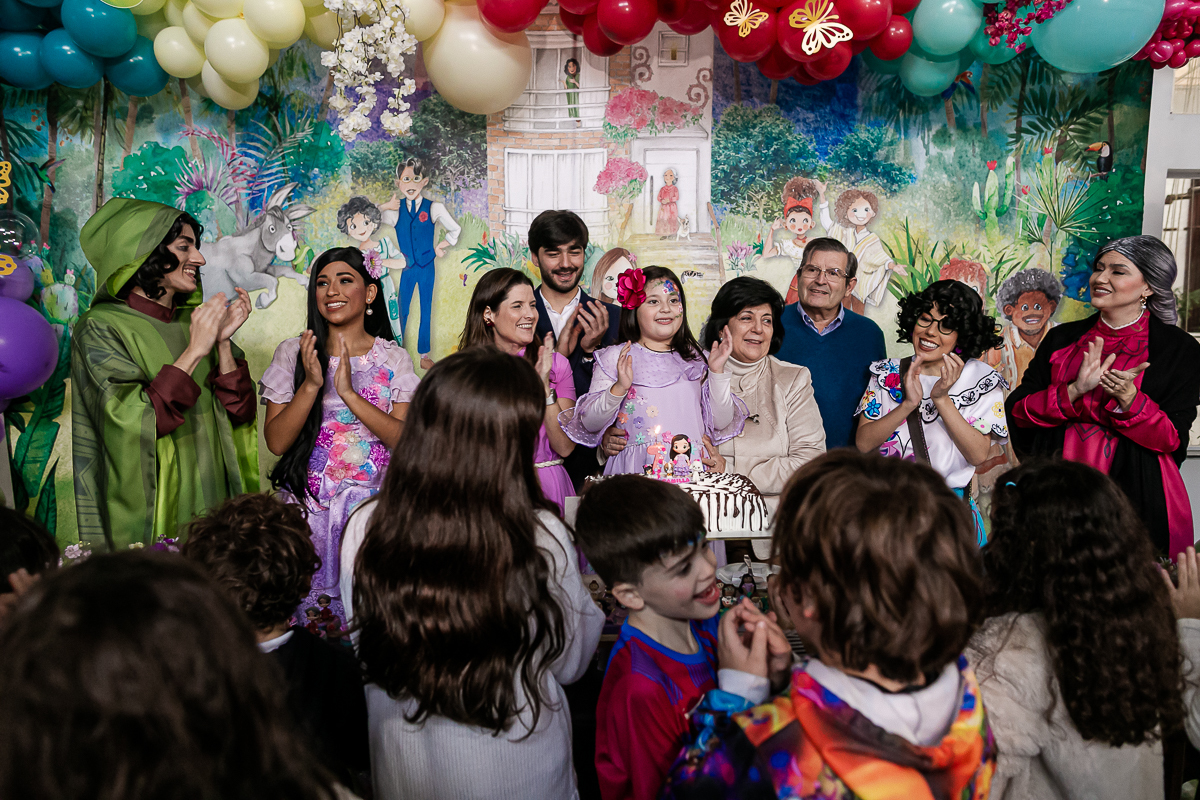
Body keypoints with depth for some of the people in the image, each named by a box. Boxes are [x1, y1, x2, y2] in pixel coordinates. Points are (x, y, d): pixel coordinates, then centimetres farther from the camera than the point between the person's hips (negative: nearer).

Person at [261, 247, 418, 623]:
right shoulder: (293, 352, 3)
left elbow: (405, 440, -10)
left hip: (372, 505, 0)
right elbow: (276, 442, -4)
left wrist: (349, 392, -19)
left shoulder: (394, 359, 2)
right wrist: (312, 384, -17)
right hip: (309, 504, 1)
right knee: (308, 599, 2)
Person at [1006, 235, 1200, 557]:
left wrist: (1128, 398, -21)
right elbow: (1018, 412, 1)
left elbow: (1173, 440, -5)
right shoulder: (1062, 338, 10)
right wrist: (1075, 391, -15)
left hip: (1135, 496, -2)